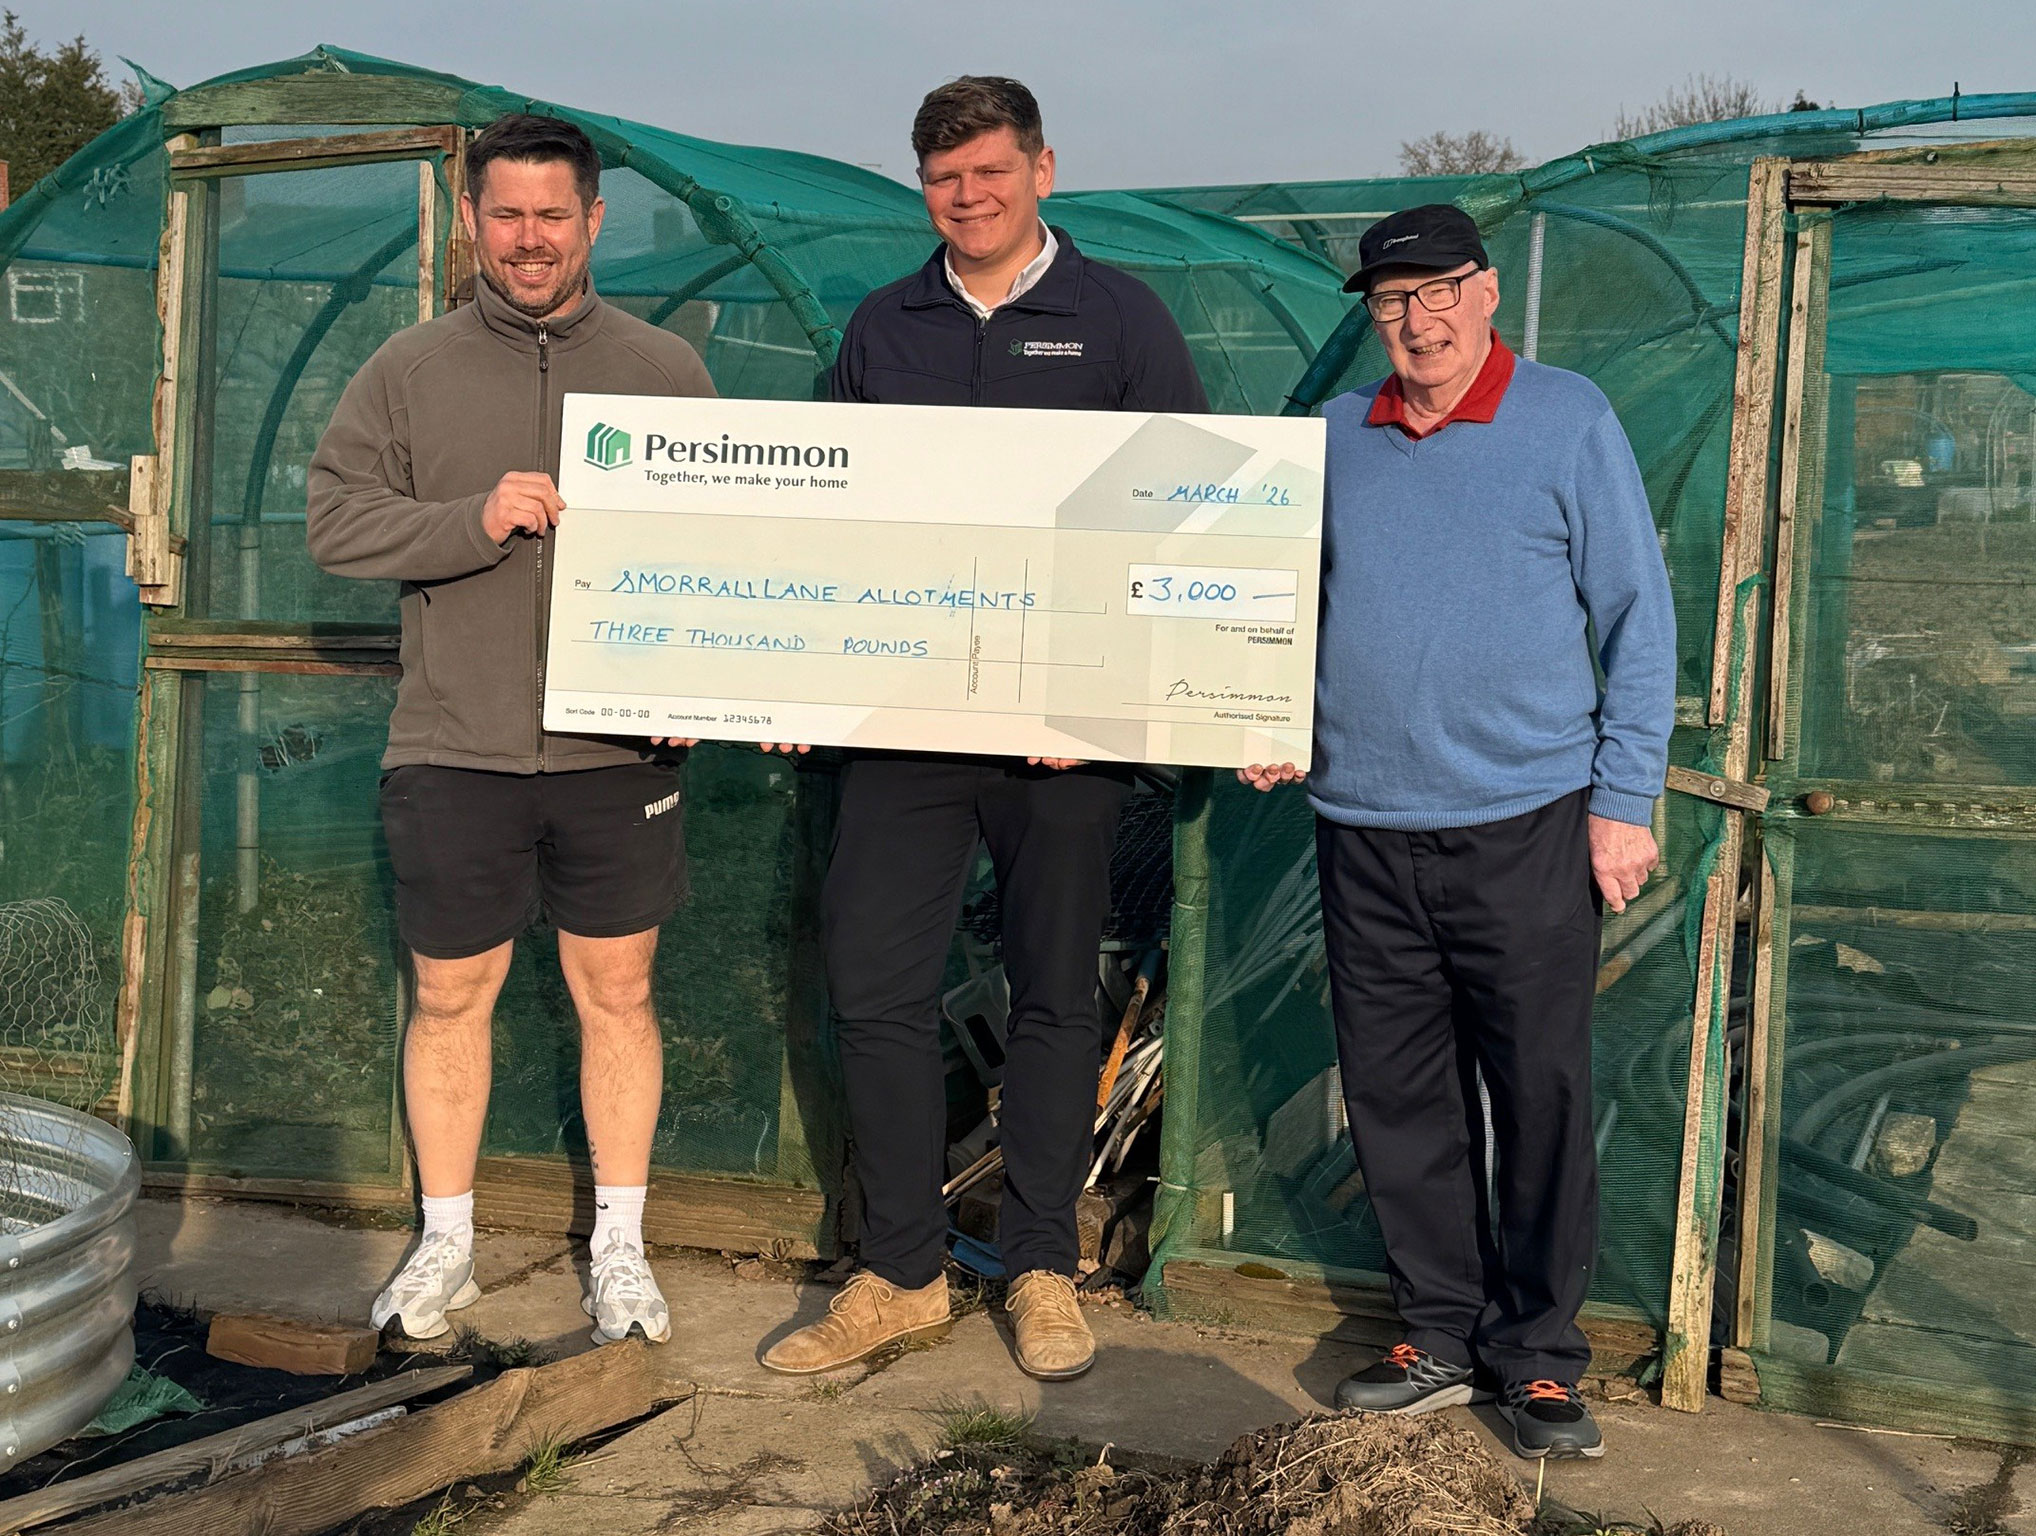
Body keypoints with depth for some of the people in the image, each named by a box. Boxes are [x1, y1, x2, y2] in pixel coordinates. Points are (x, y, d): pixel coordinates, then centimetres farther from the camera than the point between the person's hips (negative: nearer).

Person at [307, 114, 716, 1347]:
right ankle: (446, 1245, 26)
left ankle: (620, 1247, 22)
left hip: (619, 746, 0)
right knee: (450, 999, 10)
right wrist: (476, 520, -16)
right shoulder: (409, 373, 6)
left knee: (618, 996, 8)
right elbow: (337, 522, 0)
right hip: (454, 746, 1)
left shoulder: (668, 371, 5)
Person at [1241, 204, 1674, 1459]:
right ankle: (1445, 1335, 23)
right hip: (1366, 825, 4)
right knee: (1399, 1096, 9)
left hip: (1527, 823, -4)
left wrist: (1626, 799, -6)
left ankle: (1542, 1356, 15)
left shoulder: (1569, 420, 0)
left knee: (1543, 1093, 1)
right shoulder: (1335, 436, 10)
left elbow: (1638, 616, -1)